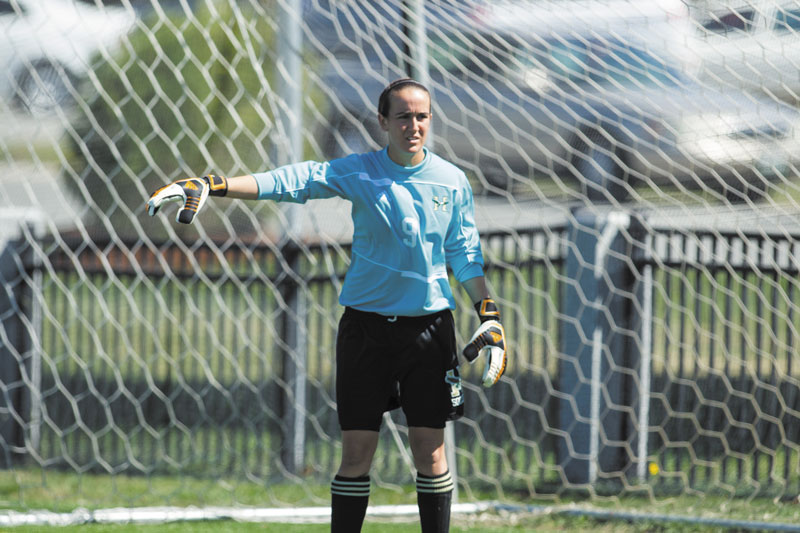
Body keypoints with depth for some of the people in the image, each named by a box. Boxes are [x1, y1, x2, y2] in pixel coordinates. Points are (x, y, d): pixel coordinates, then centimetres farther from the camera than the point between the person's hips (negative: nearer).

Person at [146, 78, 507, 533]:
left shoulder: (452, 181, 3)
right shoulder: (359, 172, -3)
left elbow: (465, 256, 10)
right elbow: (291, 181, -13)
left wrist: (490, 318, 2)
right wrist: (207, 186, -23)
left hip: (429, 325, 1)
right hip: (367, 324, -1)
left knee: (430, 451, 2)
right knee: (356, 453, 0)